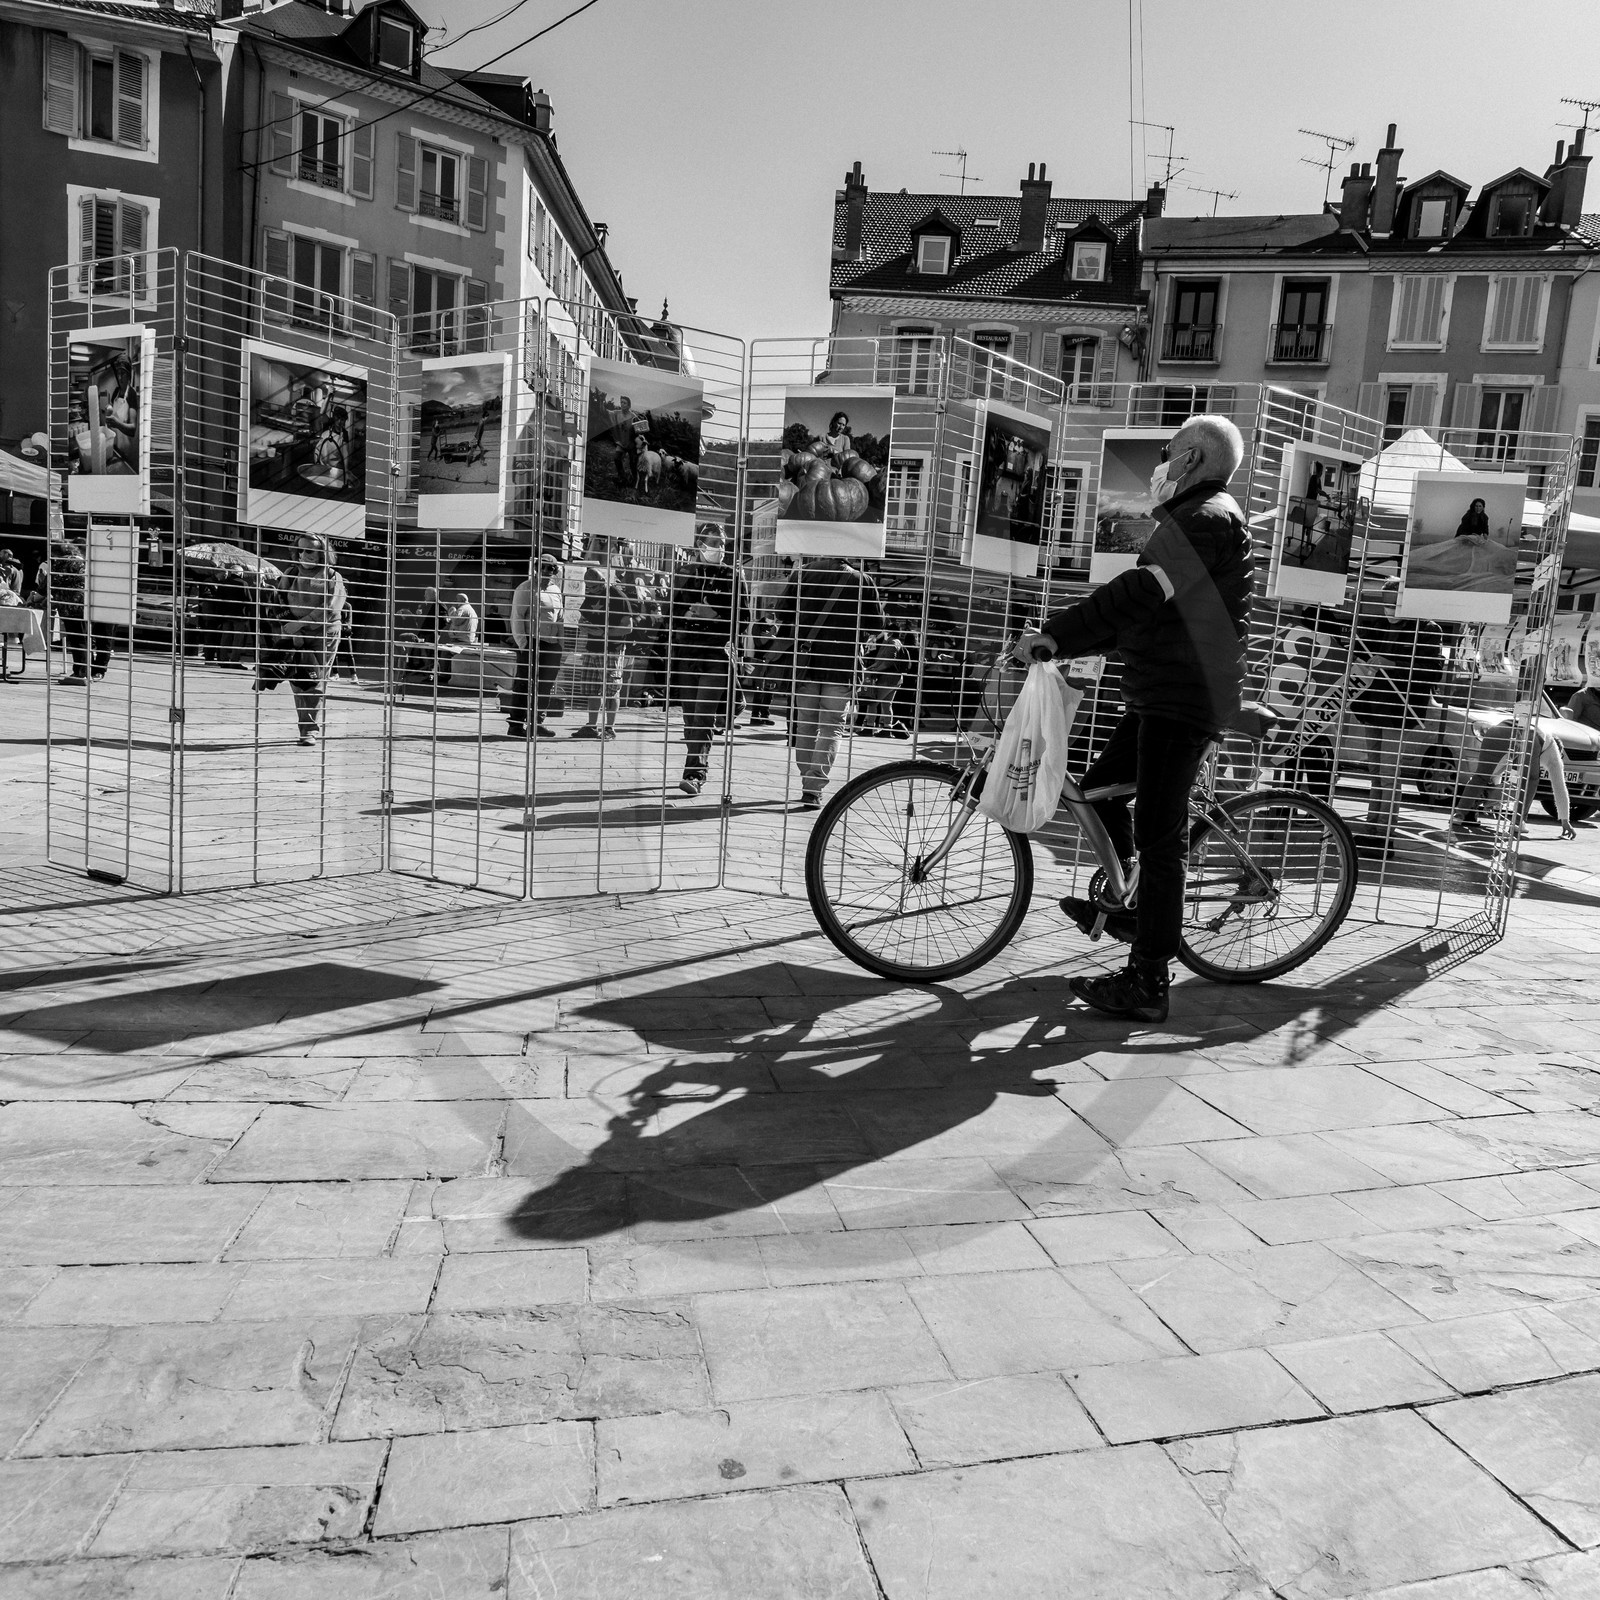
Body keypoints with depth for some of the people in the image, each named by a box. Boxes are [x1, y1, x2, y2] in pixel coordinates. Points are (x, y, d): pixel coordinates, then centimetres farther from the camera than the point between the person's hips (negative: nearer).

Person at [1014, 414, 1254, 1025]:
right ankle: (1120, 907, 33)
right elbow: (1142, 610, 21)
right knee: (1101, 786, 17)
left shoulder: (1210, 519, -12)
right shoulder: (1191, 519, 23)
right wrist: (1063, 643, 12)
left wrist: (1054, 633, -24)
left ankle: (1147, 985, -3)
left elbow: (1140, 592, -25)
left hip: (1185, 698, -10)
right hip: (1161, 694, 10)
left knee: (1159, 836, -9)